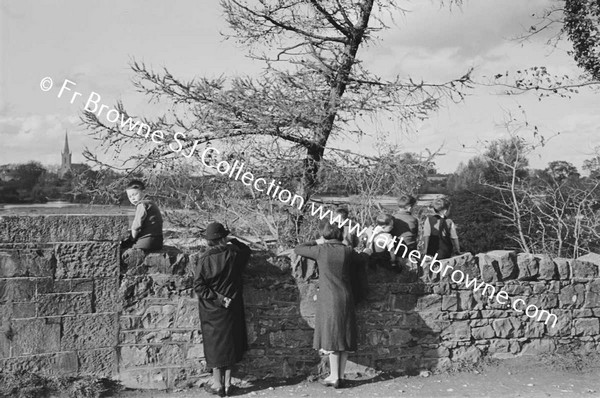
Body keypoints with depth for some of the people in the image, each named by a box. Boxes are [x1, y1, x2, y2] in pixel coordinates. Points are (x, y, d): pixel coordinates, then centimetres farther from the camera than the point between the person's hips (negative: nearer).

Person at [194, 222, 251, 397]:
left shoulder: (204, 259, -16)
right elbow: (247, 250, 15)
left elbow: (198, 286, -17)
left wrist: (216, 298, -12)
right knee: (230, 343, 13)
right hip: (231, 308, 2)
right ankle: (227, 384, 19)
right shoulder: (234, 253, -9)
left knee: (215, 344, 9)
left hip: (212, 310, -2)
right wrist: (232, 241, 23)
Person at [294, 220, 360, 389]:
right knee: (344, 337, 10)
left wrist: (316, 242, 13)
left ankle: (334, 376, 5)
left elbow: (297, 249, 3)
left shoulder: (320, 250, -10)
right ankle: (340, 375, 16)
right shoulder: (347, 251, -2)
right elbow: (359, 258, 19)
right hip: (346, 299, 3)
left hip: (329, 300, -3)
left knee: (331, 337, 4)